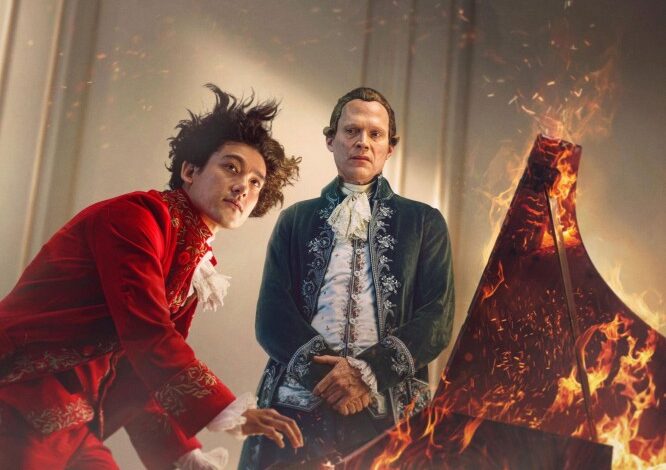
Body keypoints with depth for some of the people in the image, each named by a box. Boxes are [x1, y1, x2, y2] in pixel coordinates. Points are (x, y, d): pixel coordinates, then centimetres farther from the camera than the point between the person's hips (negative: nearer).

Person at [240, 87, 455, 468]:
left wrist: (370, 371, -13)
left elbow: (437, 318, 2)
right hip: (297, 406, 1)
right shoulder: (296, 220, 14)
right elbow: (272, 315, 4)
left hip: (388, 412, 0)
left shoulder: (424, 223, 12)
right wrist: (324, 372, -13)